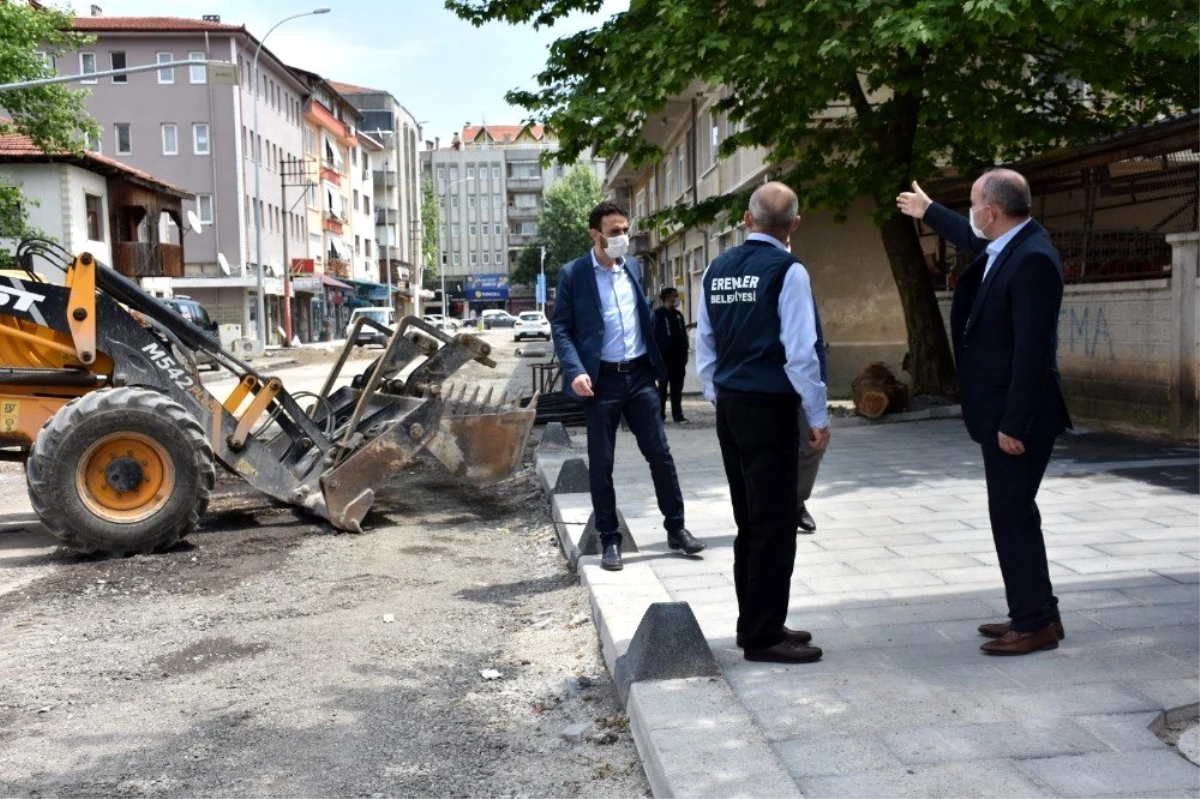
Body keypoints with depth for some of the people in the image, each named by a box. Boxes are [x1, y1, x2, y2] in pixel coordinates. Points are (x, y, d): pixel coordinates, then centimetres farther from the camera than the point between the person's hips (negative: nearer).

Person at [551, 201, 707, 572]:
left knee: (660, 453, 6)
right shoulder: (573, 274, -5)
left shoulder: (634, 268, 10)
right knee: (601, 463, 4)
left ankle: (676, 528, 19)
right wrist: (575, 371, -20)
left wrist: (654, 363, 12)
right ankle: (610, 540, 14)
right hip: (601, 379, -4)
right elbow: (560, 327, -7)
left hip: (639, 374, 4)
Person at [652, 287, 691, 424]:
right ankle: (660, 416, 11)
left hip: (678, 358, 5)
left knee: (677, 388, 9)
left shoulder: (678, 315, 11)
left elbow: (683, 335, 12)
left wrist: (684, 355, 6)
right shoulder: (657, 315, -7)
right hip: (664, 358, -5)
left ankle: (678, 415, 14)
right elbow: (654, 336, -11)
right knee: (662, 388, 4)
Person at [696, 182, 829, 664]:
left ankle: (754, 623, 25)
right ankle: (763, 637, 5)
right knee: (774, 525, -1)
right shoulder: (787, 271, -11)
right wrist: (818, 417, -7)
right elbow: (800, 352, -15)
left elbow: (704, 345, 13)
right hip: (771, 408, -7)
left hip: (729, 406, 7)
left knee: (749, 521, 15)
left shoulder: (718, 270, 9)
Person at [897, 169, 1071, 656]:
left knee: (1013, 513, -4)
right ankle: (1032, 613, 26)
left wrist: (1014, 423, -24)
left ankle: (1036, 623, 7)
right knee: (1012, 512, 15)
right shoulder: (1005, 246, 8)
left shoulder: (1032, 259, -21)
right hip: (1000, 410, 10)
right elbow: (972, 239, 34)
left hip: (1016, 415, -10)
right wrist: (929, 212, 47)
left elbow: (1033, 350, -25)